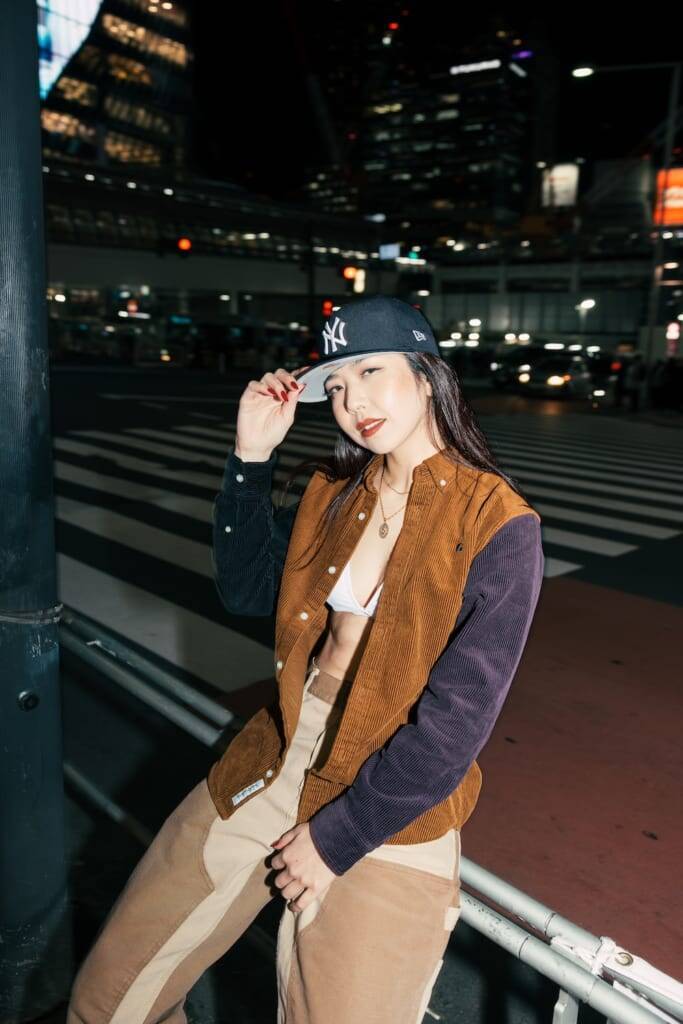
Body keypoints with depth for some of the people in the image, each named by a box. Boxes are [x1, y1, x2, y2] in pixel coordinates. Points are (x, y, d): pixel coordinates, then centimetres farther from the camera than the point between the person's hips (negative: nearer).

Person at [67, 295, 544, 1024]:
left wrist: (335, 838, -11)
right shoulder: (334, 487, 3)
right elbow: (247, 591, 9)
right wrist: (250, 458, -2)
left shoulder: (498, 525, -15)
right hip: (275, 758, 5)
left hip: (389, 803, -4)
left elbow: (456, 719, -16)